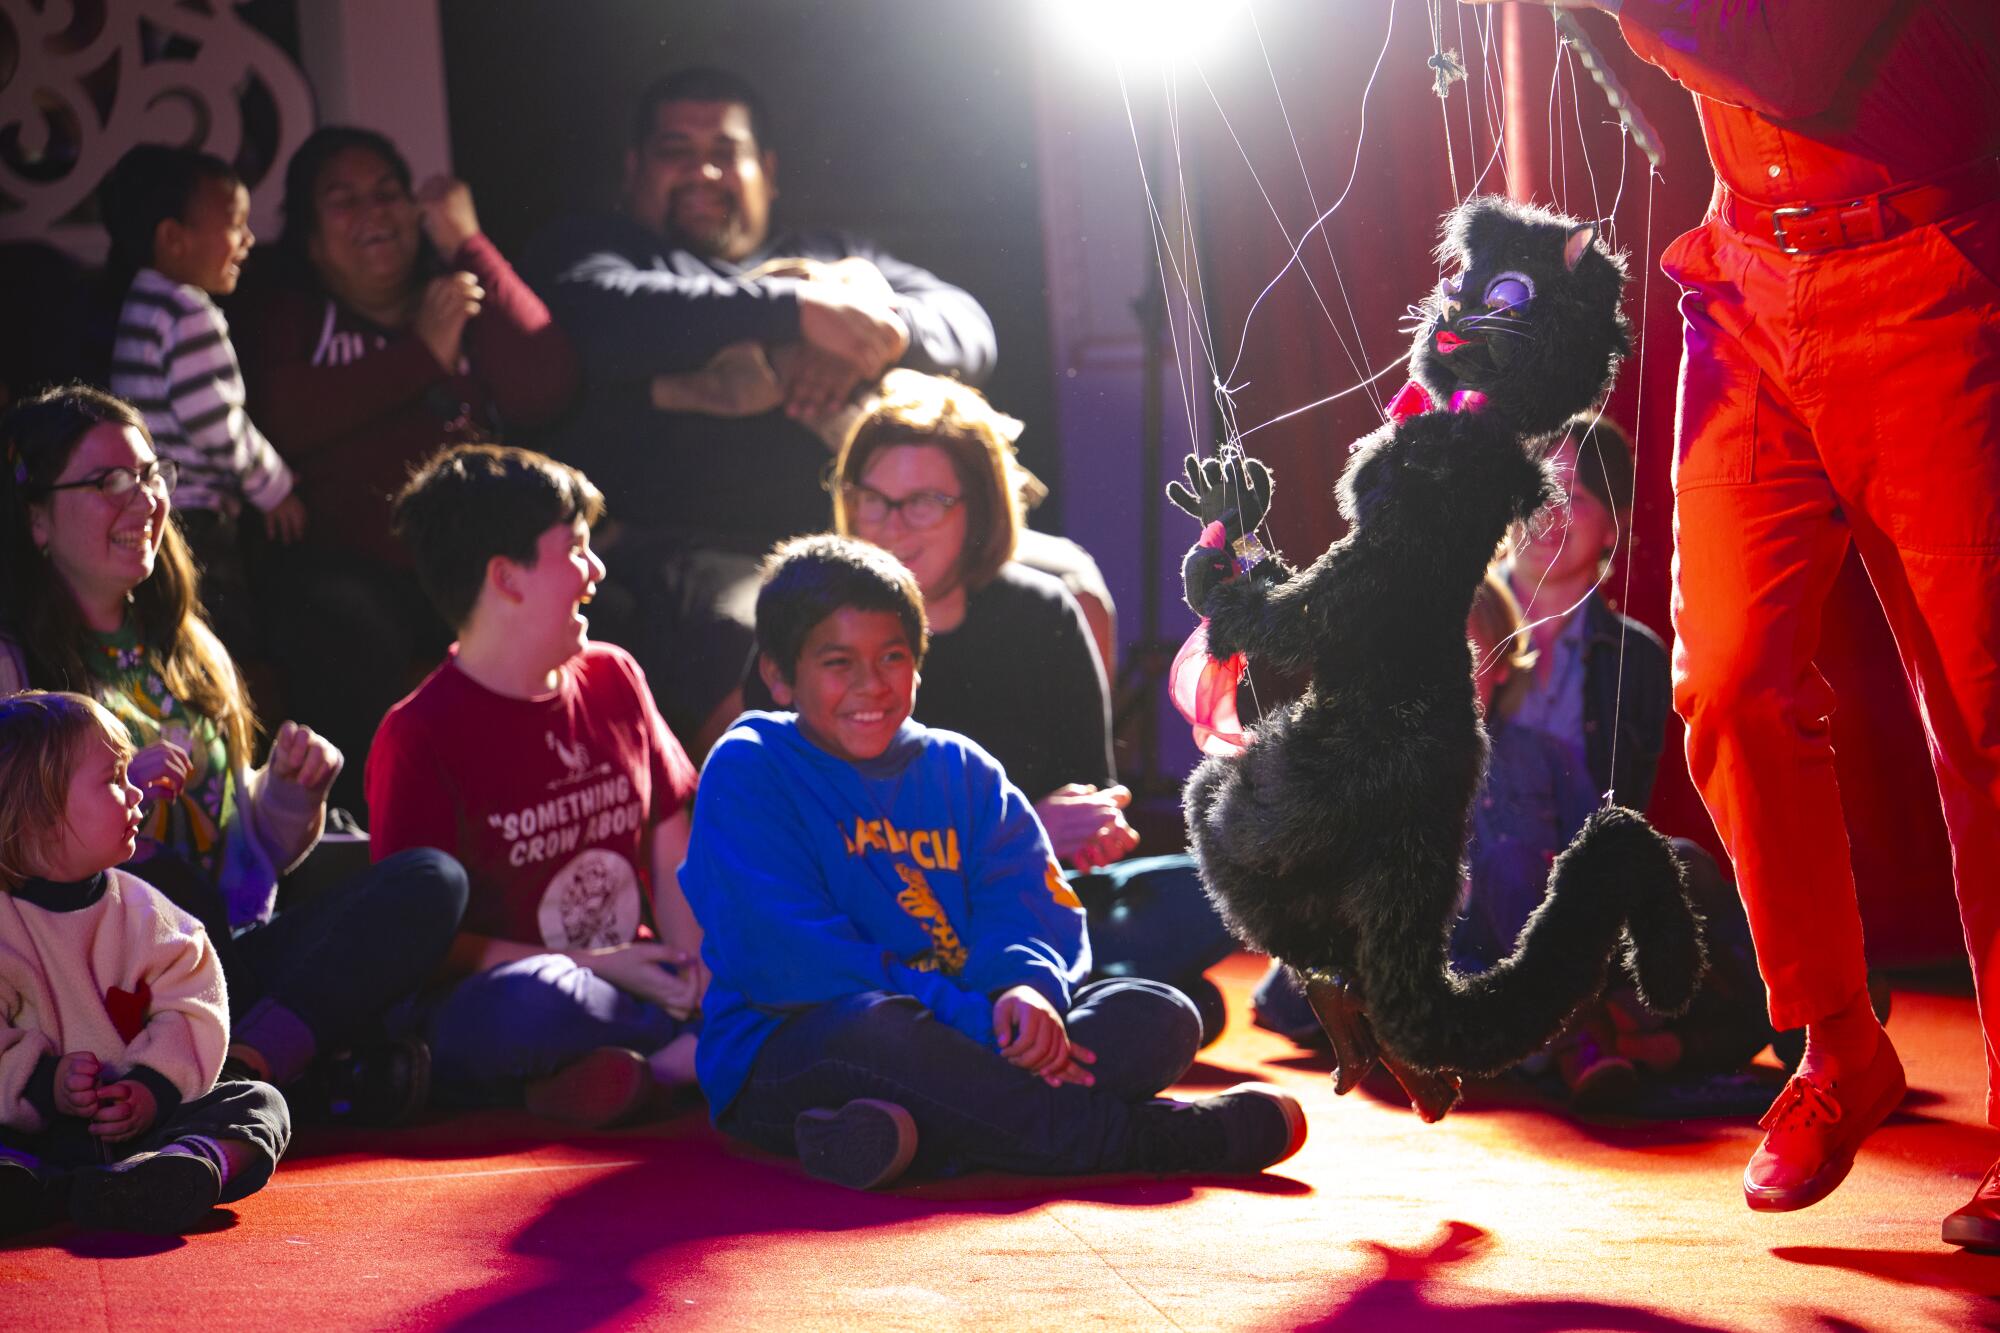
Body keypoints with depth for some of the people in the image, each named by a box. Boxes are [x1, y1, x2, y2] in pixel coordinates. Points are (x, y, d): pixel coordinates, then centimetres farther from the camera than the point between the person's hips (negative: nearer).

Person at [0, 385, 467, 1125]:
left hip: (229, 961, 7)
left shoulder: (188, 650, 22)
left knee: (431, 881, -15)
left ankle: (250, 1059, -32)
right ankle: (307, 1064, -26)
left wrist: (293, 790, 6)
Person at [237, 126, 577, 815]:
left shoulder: (462, 294, 25)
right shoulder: (287, 314, 20)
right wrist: (422, 353, 0)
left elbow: (544, 389, 3)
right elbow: (285, 417, -4)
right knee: (348, 632, -37)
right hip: (355, 566, -2)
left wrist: (468, 245, 4)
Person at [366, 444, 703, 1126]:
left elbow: (672, 850, 14)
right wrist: (594, 966, -15)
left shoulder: (613, 679, 13)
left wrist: (693, 971, -6)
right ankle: (692, 1048, -19)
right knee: (525, 1005, -41)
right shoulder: (420, 736, -7)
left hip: (636, 987, 5)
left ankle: (646, 1071, -23)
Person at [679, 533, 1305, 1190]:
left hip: (965, 1040, 6)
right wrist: (978, 1021, -22)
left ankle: (919, 1134, -37)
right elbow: (792, 962, -15)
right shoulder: (746, 772, -3)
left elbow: (1029, 902, 5)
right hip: (787, 1052, -6)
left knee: (1159, 1018, -13)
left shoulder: (962, 771, 16)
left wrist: (1027, 984, -22)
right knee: (873, 1027, -40)